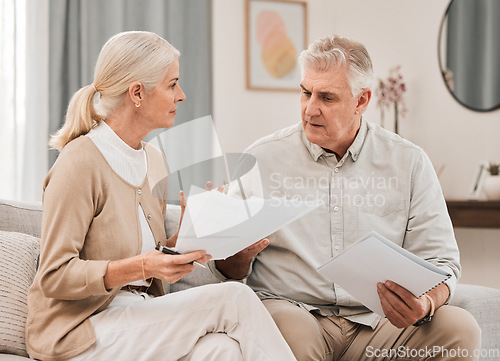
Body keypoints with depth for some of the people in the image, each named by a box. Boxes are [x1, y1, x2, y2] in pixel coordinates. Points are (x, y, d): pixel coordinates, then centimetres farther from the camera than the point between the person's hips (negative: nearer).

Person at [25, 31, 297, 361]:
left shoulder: (153, 159, 12)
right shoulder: (79, 163, -14)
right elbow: (54, 277, -16)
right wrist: (139, 267, -28)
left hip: (139, 316, 7)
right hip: (81, 331, -7)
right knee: (234, 299, -22)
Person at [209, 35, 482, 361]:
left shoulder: (409, 163, 7)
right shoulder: (261, 159, 4)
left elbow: (440, 260, 5)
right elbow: (227, 269, 7)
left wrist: (425, 304, -19)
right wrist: (240, 255, -18)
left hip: (377, 320, 2)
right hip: (292, 309, -2)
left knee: (461, 328, -25)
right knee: (293, 333, -38)